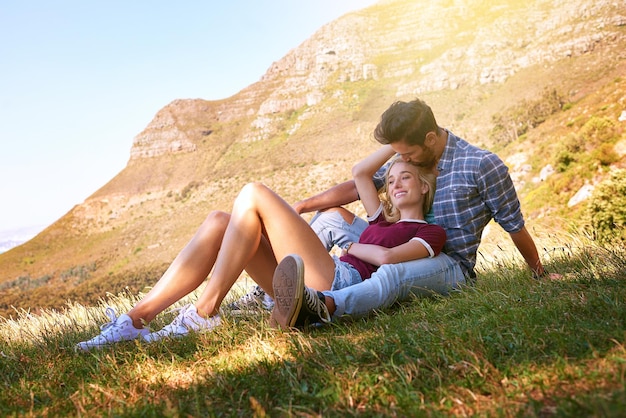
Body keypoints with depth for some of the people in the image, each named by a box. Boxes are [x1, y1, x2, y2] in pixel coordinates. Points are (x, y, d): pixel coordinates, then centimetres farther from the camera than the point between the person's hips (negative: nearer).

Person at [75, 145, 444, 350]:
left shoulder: (431, 233, 10)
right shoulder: (384, 220, 33)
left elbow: (385, 257, -10)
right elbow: (361, 172, 34)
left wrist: (352, 247, 7)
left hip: (342, 281, -8)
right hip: (306, 288, 8)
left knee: (254, 194, -15)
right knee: (218, 223, -9)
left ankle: (205, 312, -19)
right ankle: (137, 319, -16)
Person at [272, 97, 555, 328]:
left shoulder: (481, 165, -12)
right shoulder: (408, 161, 6)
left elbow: (514, 225, -4)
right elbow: (357, 187, 4)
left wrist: (540, 274, 8)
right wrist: (300, 207, -3)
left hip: (451, 266, -7)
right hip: (407, 253, 7)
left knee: (394, 273, -43)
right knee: (329, 218, 1)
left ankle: (322, 306, -67)